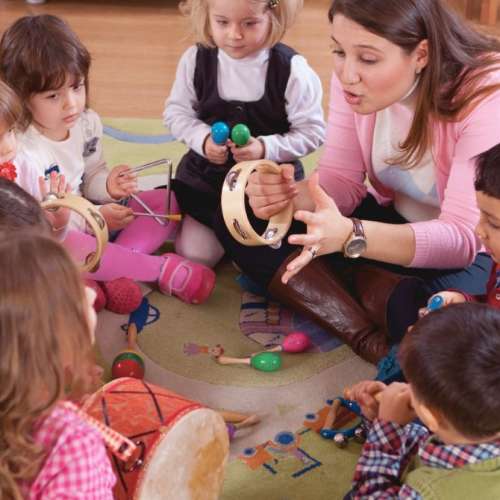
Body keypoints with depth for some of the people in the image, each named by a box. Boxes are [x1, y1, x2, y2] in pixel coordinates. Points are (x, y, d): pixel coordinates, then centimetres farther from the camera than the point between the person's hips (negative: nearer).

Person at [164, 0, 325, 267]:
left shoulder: (292, 69, -20)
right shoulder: (196, 59, -12)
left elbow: (312, 131, -13)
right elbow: (176, 111, 1)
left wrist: (265, 148, -26)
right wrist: (203, 138, -17)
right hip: (207, 174, 2)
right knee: (194, 256, 4)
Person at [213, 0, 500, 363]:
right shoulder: (355, 77, -12)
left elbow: (464, 236, -33)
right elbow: (342, 180, -7)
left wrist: (350, 236, -47)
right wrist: (291, 195, -31)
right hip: (389, 219, 7)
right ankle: (367, 336, -21)